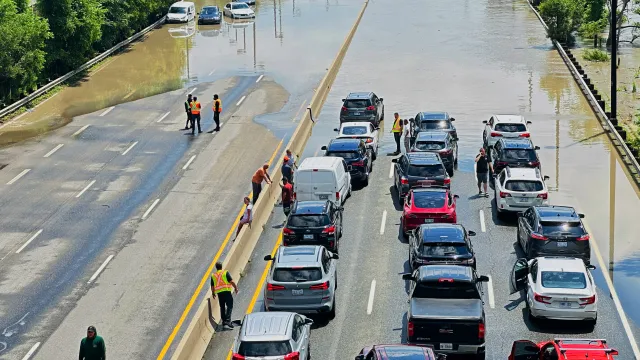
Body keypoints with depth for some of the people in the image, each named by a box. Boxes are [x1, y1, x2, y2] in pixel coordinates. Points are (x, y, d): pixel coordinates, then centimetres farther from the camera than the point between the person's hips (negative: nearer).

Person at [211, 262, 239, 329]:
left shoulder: (213, 275, 10)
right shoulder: (225, 273, -1)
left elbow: (212, 286, 13)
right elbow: (231, 281, -9)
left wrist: (213, 293, 27)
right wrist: (236, 288, 3)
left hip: (219, 293, 4)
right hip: (226, 291, -4)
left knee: (222, 307, 16)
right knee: (229, 307, -5)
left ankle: (224, 322, 21)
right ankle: (227, 322, -19)